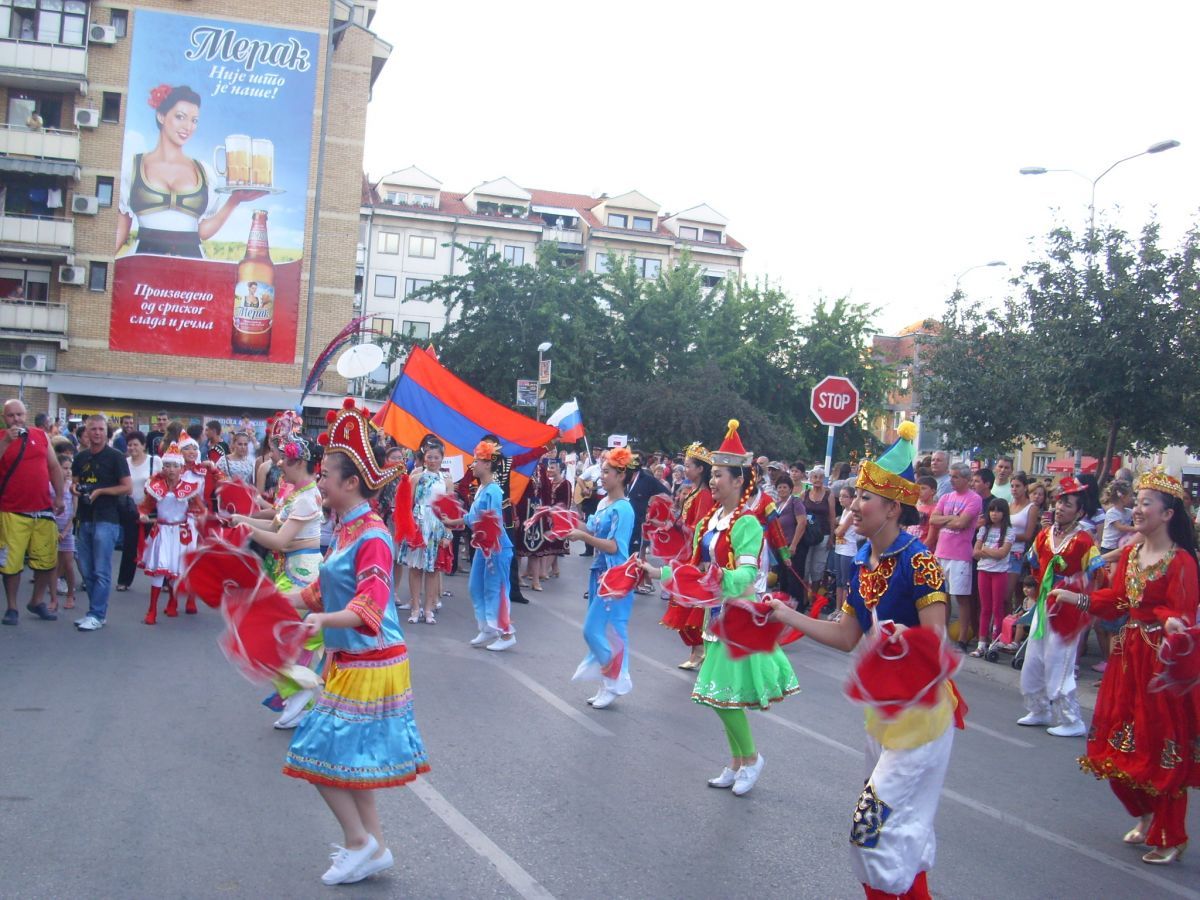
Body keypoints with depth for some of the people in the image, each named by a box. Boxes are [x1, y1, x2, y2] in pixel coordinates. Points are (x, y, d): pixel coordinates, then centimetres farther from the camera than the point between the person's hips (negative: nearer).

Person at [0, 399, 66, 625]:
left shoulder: (41, 436, 8)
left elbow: (54, 467, 14)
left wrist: (59, 496, 9)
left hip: (43, 510, 3)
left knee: (47, 560, 9)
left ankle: (37, 601, 26)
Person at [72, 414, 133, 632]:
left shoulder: (115, 457, -4)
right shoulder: (81, 457, 12)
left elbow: (128, 487, -7)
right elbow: (74, 481, 24)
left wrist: (100, 491, -15)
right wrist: (74, 487, 1)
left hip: (106, 520, -6)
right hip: (84, 519, 6)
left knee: (101, 571, -7)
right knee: (86, 571, 9)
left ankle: (97, 615, -4)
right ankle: (97, 611, 18)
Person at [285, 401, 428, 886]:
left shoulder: (372, 537, -20)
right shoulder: (345, 530, 9)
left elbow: (369, 607, -29)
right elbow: (322, 590, 19)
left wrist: (324, 621, -45)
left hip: (368, 664, -9)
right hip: (351, 661, 9)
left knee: (321, 755, -3)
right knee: (352, 757, 16)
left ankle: (360, 842, 10)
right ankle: (371, 845, 26)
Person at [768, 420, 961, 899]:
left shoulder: (919, 563, -20)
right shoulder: (862, 563, 4)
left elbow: (935, 643, -22)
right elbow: (847, 636, 7)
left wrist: (900, 640, -41)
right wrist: (786, 614, 3)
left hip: (920, 707, -8)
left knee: (875, 820, -6)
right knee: (901, 823, 18)